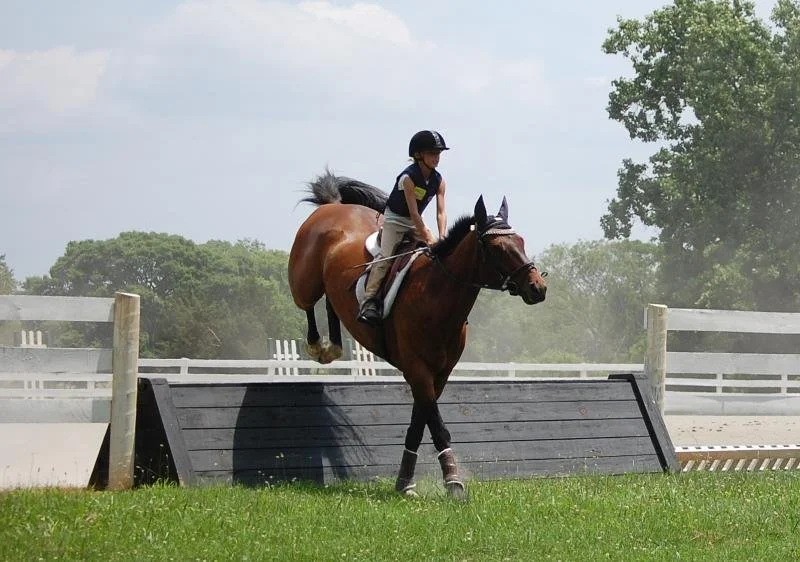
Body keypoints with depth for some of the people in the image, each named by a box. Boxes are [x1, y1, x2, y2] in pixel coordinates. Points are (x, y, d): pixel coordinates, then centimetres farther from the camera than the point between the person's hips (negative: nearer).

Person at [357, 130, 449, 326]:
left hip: (415, 223, 7)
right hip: (395, 219, -7)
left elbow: (441, 212, -9)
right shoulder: (408, 178, -23)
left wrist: (442, 238, -23)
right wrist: (428, 237, -28)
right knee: (386, 256, -22)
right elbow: (414, 213, -26)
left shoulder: (439, 181, -5)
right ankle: (370, 301, -30)